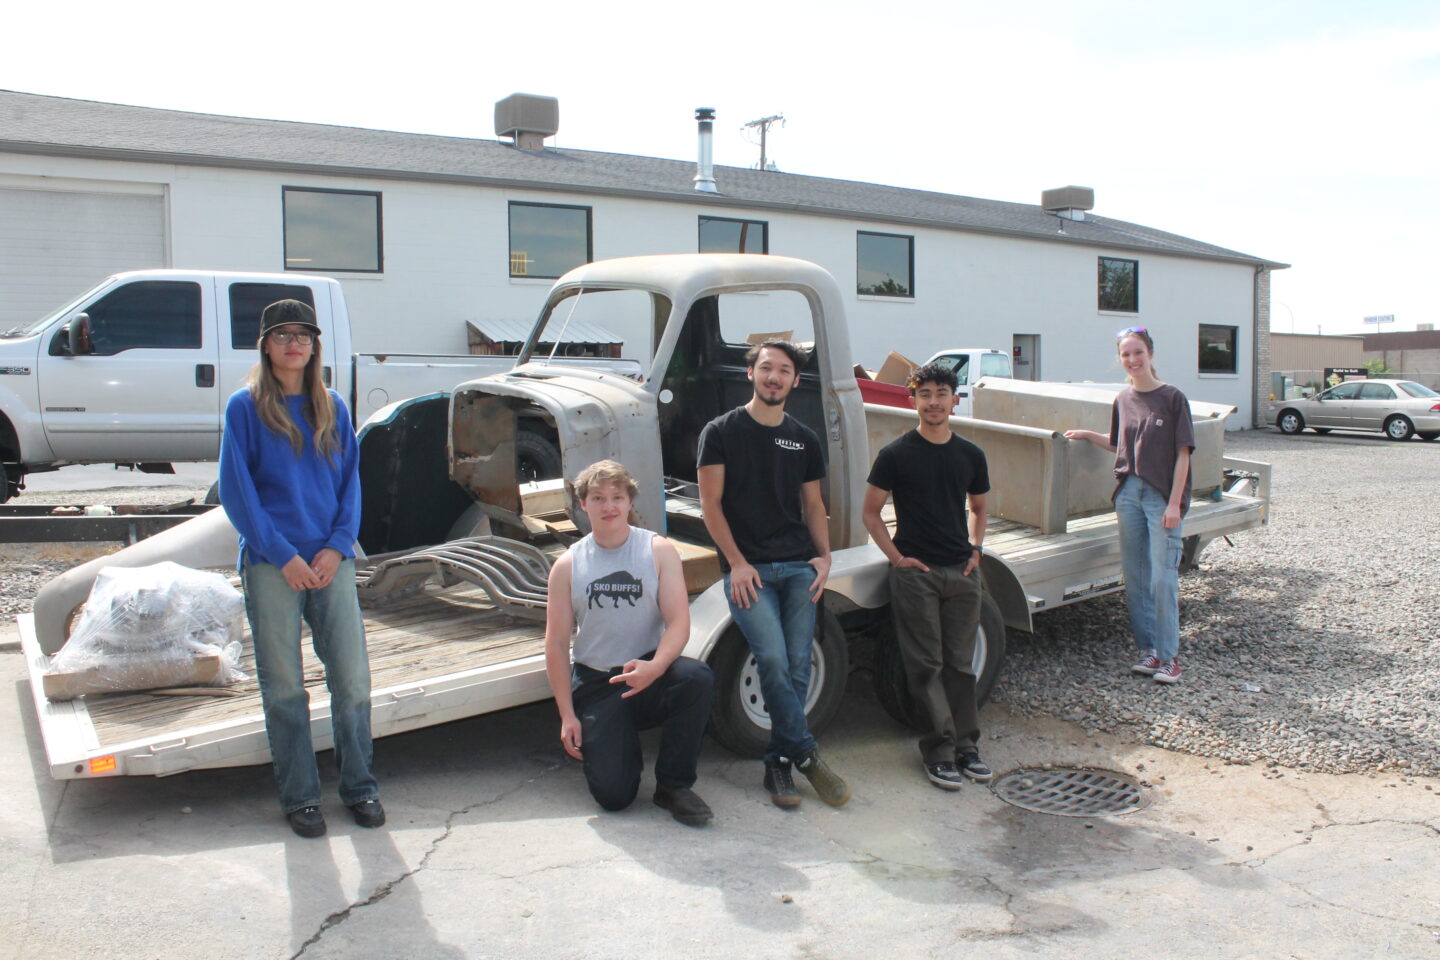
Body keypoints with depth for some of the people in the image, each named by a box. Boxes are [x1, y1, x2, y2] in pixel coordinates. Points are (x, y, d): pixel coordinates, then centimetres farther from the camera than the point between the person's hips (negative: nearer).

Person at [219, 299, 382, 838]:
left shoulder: (332, 407, 10)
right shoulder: (245, 407, 1)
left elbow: (350, 480, 10)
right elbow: (235, 490, -3)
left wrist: (338, 546, -4)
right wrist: (283, 555, -10)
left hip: (330, 560, 3)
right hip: (270, 565, -2)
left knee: (352, 677, 1)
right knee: (284, 686, 4)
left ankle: (359, 786, 17)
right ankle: (299, 796, 17)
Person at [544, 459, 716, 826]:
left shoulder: (658, 551, -2)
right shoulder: (567, 566, 1)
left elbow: (679, 622, -11)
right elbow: (556, 645, 1)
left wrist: (655, 667, -32)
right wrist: (567, 716, -4)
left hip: (652, 673, 0)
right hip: (595, 684, 0)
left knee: (697, 677, -35)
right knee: (613, 795, -16)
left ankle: (673, 785, -13)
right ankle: (602, 742, 22)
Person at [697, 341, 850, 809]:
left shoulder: (804, 439, 15)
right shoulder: (722, 431, 3)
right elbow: (711, 503, -1)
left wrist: (824, 557, 3)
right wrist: (737, 563, -9)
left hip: (800, 567, 4)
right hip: (748, 569, -4)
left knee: (797, 668, -2)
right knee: (773, 660, -18)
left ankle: (779, 763, 11)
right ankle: (808, 757, -5)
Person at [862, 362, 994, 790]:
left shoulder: (970, 455, 8)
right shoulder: (896, 454, -4)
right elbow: (870, 512, 0)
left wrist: (975, 549, 8)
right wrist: (896, 556, -7)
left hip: (962, 571, 4)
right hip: (914, 572, -4)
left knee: (960, 662, 10)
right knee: (926, 666, 0)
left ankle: (966, 745, 19)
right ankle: (938, 750, 8)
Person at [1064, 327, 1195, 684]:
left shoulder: (1172, 398, -6)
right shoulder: (1123, 400, 9)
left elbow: (1182, 453, -7)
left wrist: (1174, 503, -12)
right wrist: (1087, 435, 11)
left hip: (1162, 496, -5)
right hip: (1128, 493, 5)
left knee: (1163, 577, -6)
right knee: (1135, 577, 8)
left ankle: (1169, 655, 3)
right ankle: (1149, 648, 17)